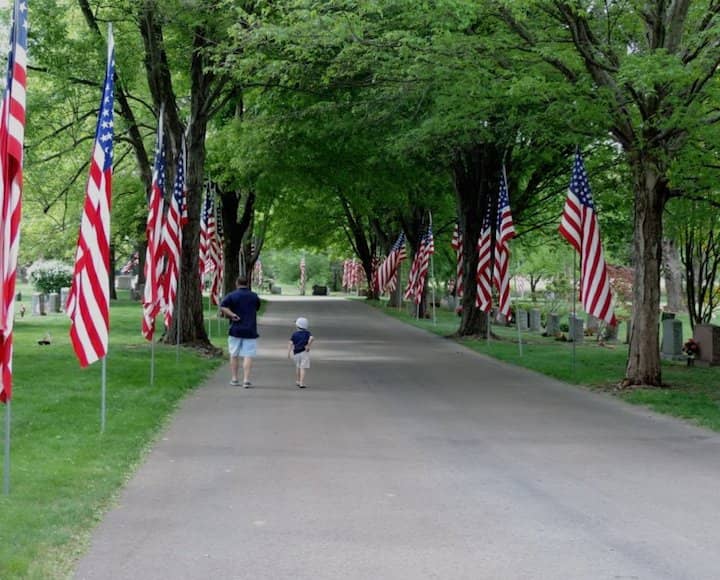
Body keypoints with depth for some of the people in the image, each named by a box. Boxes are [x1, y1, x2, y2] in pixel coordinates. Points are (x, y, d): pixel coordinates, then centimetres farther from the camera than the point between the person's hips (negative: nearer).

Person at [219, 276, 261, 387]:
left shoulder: (232, 295, -3)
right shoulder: (254, 296, 5)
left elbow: (222, 307, -16)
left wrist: (231, 315, -11)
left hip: (235, 330, 0)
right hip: (250, 331, 0)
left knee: (234, 355, 12)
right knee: (248, 356, -2)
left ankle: (234, 379, 16)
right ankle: (246, 380, -9)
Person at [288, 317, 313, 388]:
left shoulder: (294, 334, 3)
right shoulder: (307, 333, 0)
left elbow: (290, 343, -7)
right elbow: (311, 338, -20)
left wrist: (288, 353, -9)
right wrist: (308, 346, -9)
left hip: (296, 353, 3)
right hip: (304, 352, -3)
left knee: (297, 367, 23)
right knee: (303, 368, -6)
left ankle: (297, 381, 33)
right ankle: (301, 383, -14)